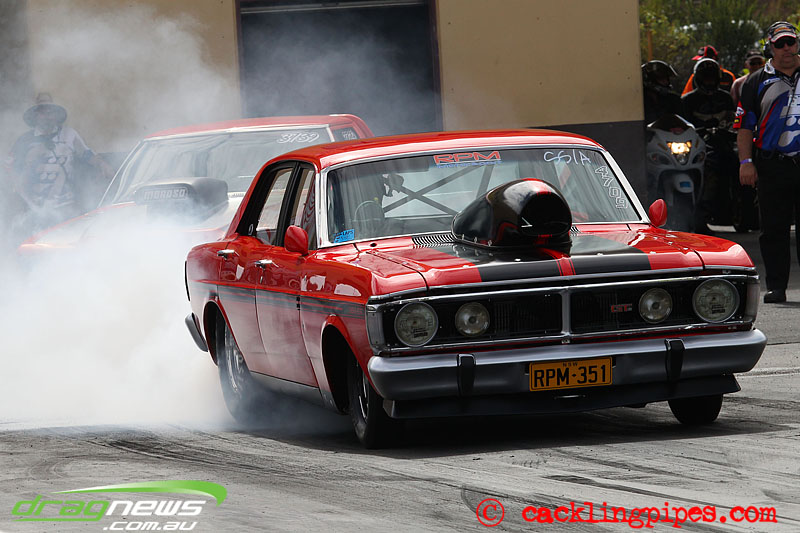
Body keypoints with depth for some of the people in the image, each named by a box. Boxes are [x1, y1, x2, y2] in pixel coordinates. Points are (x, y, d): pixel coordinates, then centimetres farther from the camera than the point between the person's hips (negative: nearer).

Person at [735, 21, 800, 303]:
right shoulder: (757, 82, 7)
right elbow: (744, 125, 5)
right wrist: (746, 161, -5)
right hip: (772, 165, 0)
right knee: (774, 228, 1)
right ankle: (776, 285, 6)